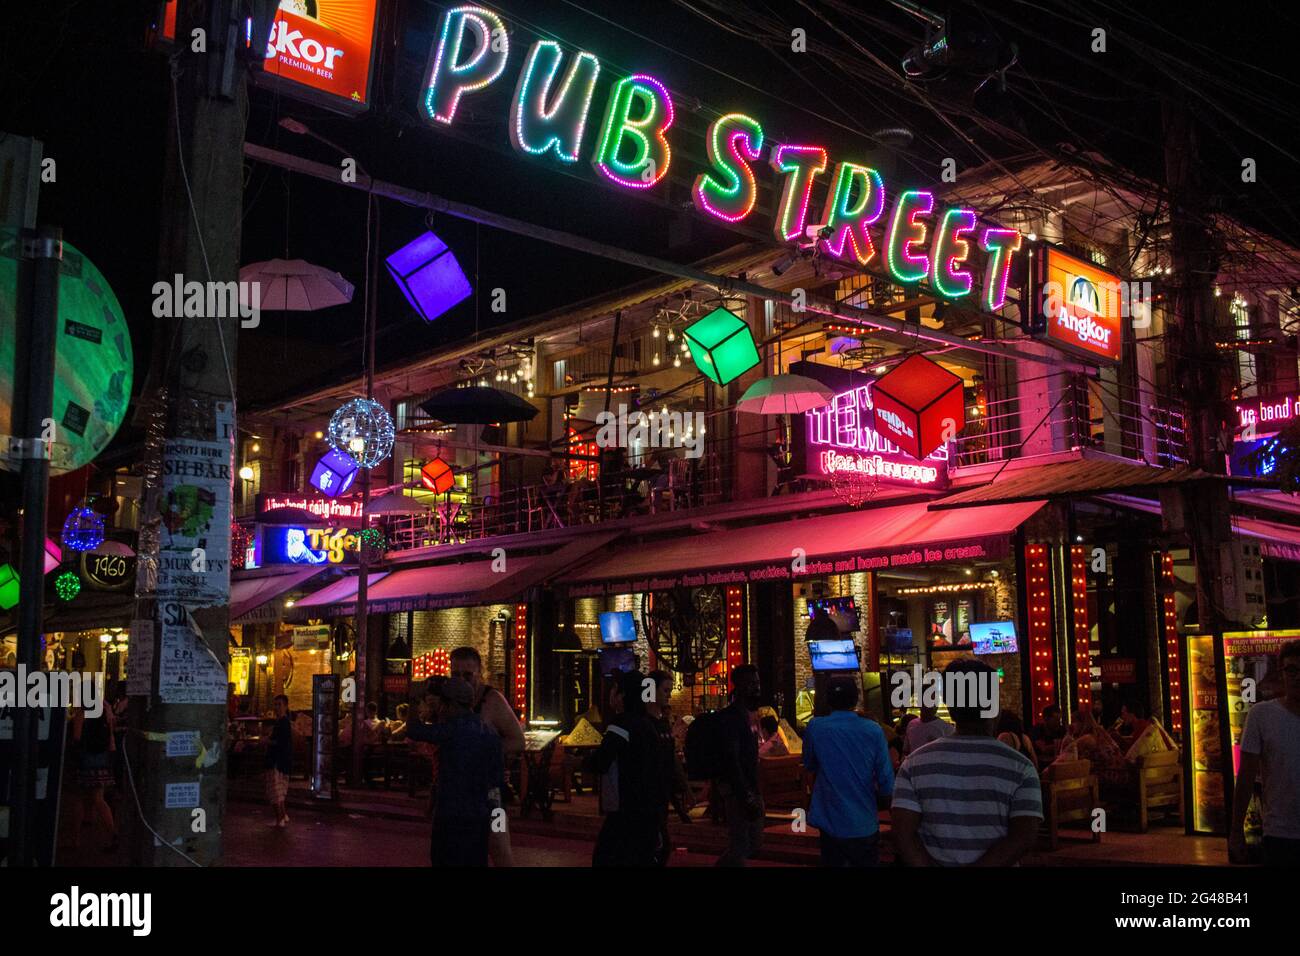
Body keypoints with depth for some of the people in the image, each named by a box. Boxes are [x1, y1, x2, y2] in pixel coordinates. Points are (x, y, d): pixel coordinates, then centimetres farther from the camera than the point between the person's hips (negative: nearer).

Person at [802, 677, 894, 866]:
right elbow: (887, 781, -6)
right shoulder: (873, 730, -10)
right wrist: (883, 799, 13)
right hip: (865, 826, -1)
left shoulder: (815, 727, -8)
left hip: (830, 823, 1)